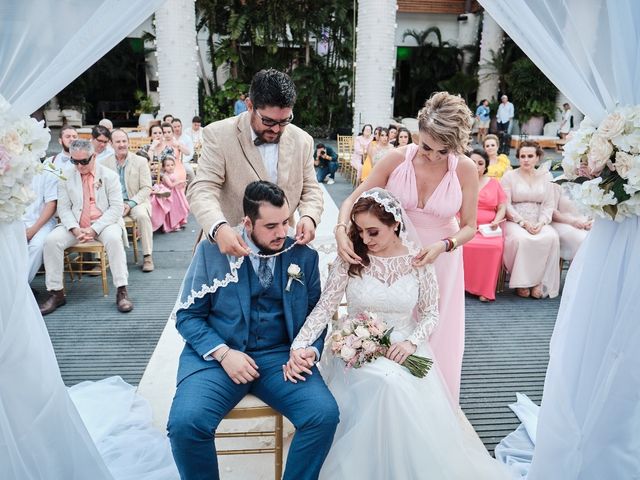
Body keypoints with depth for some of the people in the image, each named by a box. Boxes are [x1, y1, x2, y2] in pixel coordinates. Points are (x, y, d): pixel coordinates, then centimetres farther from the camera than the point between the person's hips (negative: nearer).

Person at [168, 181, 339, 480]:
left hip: (280, 355, 2)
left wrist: (311, 349, -8)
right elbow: (187, 315, 1)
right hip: (217, 354, -1)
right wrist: (223, 353, -14)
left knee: (324, 414, -21)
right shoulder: (212, 251, -1)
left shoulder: (304, 256, 5)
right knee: (185, 422, -26)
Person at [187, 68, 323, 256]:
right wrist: (219, 228, -35)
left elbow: (310, 189, 9)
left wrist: (309, 217, -14)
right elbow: (202, 189, -15)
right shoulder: (219, 135, -9)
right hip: (231, 247, -1)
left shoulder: (302, 141, 3)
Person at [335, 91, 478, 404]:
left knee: (436, 336, 14)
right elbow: (353, 200, -9)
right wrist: (341, 229, -29)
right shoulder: (397, 159, -16)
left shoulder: (465, 169, -16)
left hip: (441, 260, 0)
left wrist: (442, 245, -26)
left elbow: (469, 226, -6)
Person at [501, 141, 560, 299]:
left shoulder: (545, 176, 14)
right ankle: (522, 282, -19)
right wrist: (523, 222, -14)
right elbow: (506, 205, -4)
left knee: (551, 237, -28)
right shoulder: (509, 176, 4)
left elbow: (549, 205, 8)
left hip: (538, 222, 3)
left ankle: (540, 282, -20)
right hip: (515, 221, -3)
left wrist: (541, 222, -10)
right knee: (521, 238, -35)